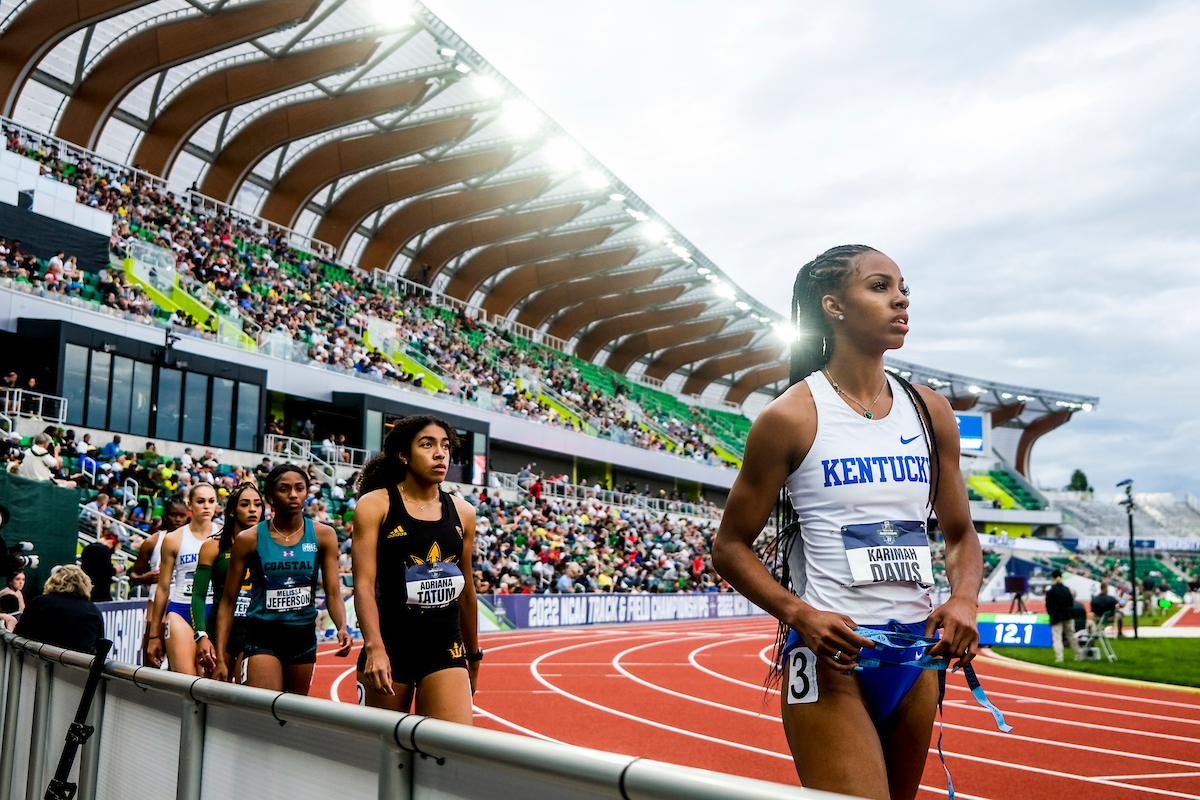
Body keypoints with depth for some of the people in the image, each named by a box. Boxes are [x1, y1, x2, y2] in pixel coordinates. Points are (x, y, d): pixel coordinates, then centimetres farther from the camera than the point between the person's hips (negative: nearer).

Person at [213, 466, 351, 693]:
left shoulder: (323, 535, 0)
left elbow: (333, 593, -2)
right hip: (263, 637, -3)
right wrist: (220, 658, -5)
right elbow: (228, 602, 0)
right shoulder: (249, 539, -4)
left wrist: (342, 628, -22)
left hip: (304, 636, 3)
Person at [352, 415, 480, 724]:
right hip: (390, 648, -3)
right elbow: (364, 584, -9)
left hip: (445, 651, 3)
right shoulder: (375, 505, -1)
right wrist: (374, 648, -21)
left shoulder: (463, 513, 10)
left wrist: (473, 655, 24)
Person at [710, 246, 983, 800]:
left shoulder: (930, 411, 8)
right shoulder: (792, 417, -7)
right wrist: (798, 614, -18)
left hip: (917, 650, 6)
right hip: (831, 650, -5)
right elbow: (730, 547, -2)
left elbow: (960, 534, 17)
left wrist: (964, 600, -4)